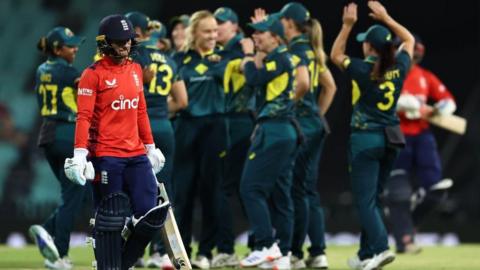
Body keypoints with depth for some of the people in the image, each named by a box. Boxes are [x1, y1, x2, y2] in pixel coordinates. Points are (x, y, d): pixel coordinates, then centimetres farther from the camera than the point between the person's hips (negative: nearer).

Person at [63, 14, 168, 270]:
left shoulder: (136, 70, 14)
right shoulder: (93, 74, -5)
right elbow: (84, 117, -11)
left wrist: (150, 147, 21)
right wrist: (80, 153, -20)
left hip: (136, 155, 6)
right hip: (106, 156, -6)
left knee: (150, 213, -3)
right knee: (110, 220, -2)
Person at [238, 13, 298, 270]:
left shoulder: (280, 57, -10)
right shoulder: (275, 57, 18)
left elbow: (253, 78, -17)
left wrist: (250, 53, -1)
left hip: (274, 131, -10)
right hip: (285, 132, 10)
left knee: (251, 188, -11)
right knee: (279, 193, 8)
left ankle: (266, 246, -15)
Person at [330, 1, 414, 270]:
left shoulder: (364, 69, -13)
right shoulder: (399, 67, 0)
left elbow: (336, 55, 5)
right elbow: (409, 39, 20)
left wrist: (347, 26, 2)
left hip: (365, 139, -6)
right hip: (391, 139, 6)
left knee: (365, 199, -6)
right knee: (373, 197, 15)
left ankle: (381, 247, -23)